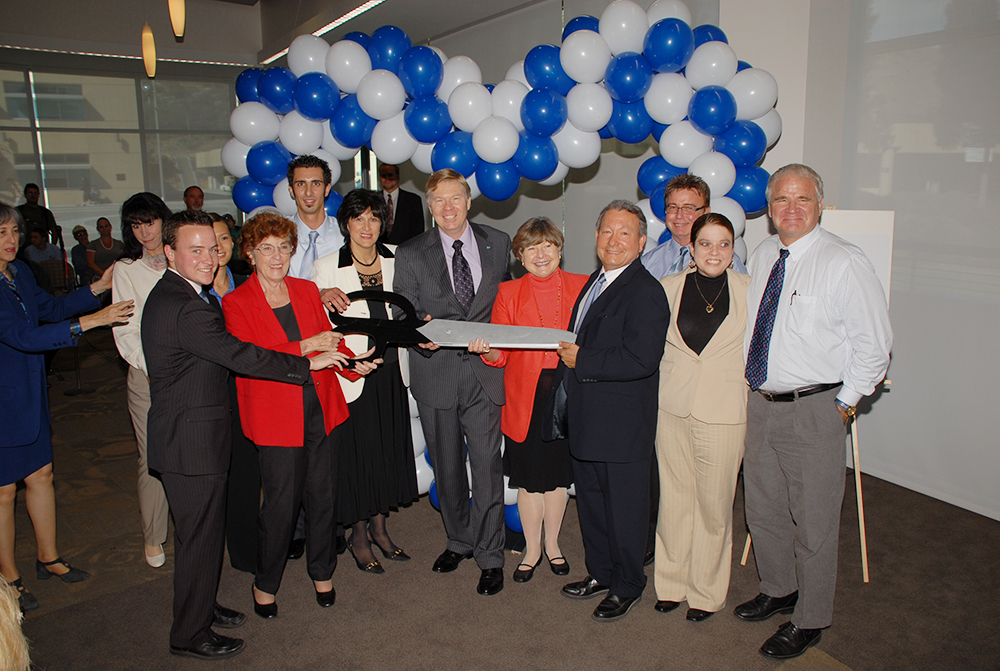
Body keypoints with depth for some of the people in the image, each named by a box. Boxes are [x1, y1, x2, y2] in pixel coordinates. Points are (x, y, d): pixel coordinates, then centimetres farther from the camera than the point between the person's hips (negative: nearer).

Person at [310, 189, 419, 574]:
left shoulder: (396, 260, 3)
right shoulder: (327, 269, -7)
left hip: (391, 372, 4)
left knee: (389, 450, 14)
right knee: (357, 453, 6)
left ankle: (378, 527, 33)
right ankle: (359, 536, 27)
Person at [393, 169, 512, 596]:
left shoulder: (498, 244, 5)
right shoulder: (410, 254, 2)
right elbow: (402, 314, 0)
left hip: (484, 371, -1)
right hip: (435, 373, 1)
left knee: (487, 466, -2)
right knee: (446, 465, 14)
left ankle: (489, 556, 14)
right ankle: (459, 540, 34)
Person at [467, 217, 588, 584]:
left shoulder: (581, 287, 2)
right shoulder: (508, 293, 2)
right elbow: (500, 355, -1)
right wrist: (487, 349, -22)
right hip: (525, 397, 0)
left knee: (558, 473, 12)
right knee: (529, 477, 7)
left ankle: (552, 544, 33)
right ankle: (532, 549, 27)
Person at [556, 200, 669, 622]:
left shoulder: (645, 293, -18)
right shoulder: (595, 282, 12)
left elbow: (641, 359, -28)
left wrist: (581, 360, -21)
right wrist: (568, 357, 7)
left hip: (623, 424, -9)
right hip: (586, 420, 9)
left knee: (624, 510, 8)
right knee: (591, 502, 21)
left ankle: (627, 587, 28)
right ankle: (600, 573, 40)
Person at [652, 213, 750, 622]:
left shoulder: (749, 290, -1)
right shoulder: (668, 287, 3)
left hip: (723, 411, -1)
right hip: (673, 407, 2)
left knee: (714, 504, 7)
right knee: (674, 499, 11)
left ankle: (707, 592, 26)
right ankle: (671, 583, 30)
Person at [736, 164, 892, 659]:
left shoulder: (844, 262, -12)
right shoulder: (761, 256, 6)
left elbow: (874, 344, -10)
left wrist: (844, 404, -9)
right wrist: (754, 388, 12)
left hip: (814, 410, -6)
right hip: (760, 402, 6)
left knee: (813, 521, 6)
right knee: (763, 508, 19)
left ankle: (810, 621, 26)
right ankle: (778, 590, 42)